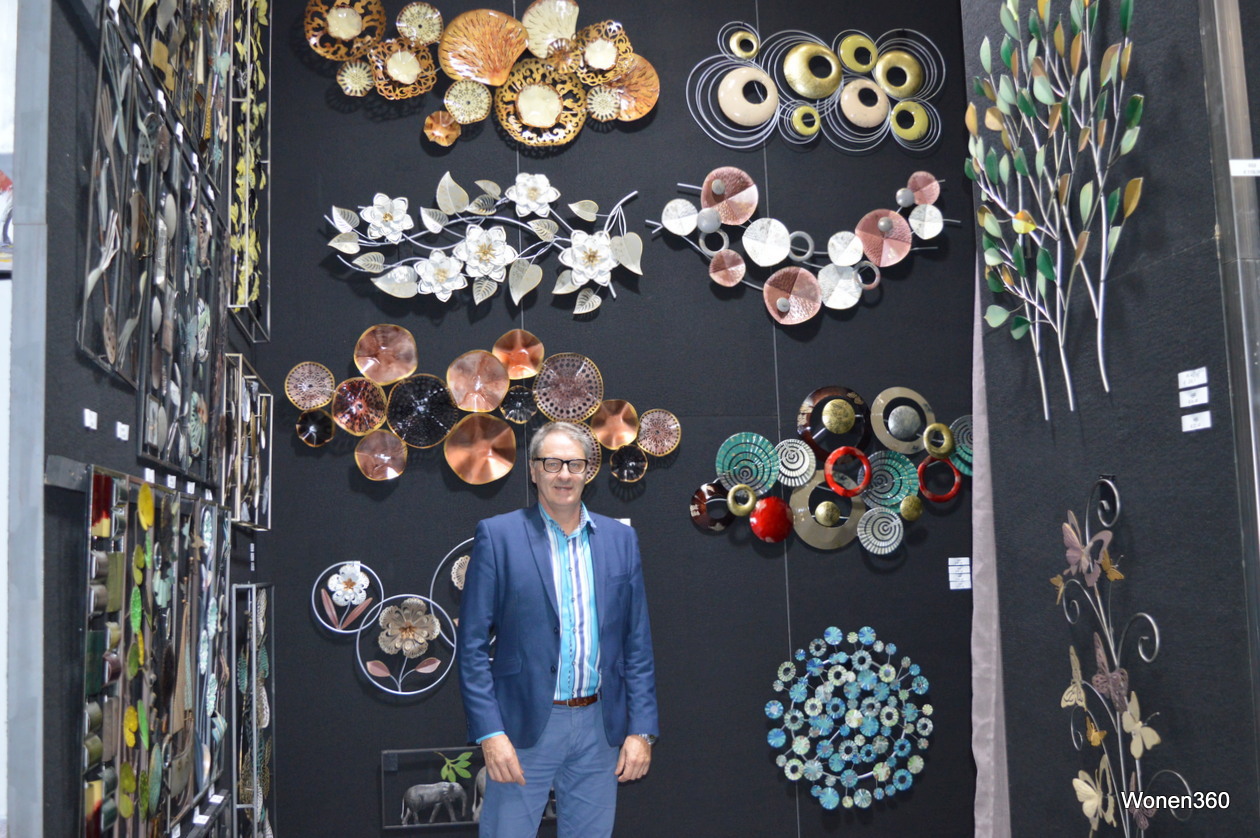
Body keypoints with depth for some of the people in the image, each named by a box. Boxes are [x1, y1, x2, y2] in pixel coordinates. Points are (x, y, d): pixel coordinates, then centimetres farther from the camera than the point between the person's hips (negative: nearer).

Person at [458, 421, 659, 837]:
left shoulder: (620, 539, 7)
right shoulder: (498, 535, -3)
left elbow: (637, 643, 8)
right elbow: (473, 643, -5)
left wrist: (642, 729, 2)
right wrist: (490, 732, -12)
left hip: (599, 727, 3)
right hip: (525, 726, -3)